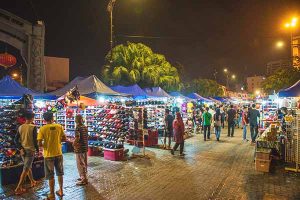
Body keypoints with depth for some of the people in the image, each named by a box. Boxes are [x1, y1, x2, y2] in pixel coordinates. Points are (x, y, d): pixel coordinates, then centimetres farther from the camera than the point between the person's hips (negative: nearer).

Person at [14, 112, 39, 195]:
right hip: (30, 150, -6)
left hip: (23, 150, 6)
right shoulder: (33, 127, -14)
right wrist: (37, 149, -1)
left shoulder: (20, 127, 3)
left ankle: (32, 182, 36)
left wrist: (20, 149, 2)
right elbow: (35, 140, -13)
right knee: (25, 170, -1)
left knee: (28, 167, 21)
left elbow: (16, 140, 1)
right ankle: (18, 188, -1)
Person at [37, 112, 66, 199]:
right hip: (58, 153, 3)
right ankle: (61, 191, 29)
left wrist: (44, 145, 7)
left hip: (48, 154, -2)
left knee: (51, 176, 9)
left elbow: (39, 144, -13)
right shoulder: (59, 126, -4)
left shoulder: (42, 129, -11)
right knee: (60, 173, 18)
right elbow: (64, 139, 1)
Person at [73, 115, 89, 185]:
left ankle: (84, 180, 4)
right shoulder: (85, 127, 8)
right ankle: (84, 177, 31)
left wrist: (73, 144, -8)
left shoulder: (78, 127, -17)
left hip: (79, 148, -8)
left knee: (80, 164, 0)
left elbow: (77, 138, -26)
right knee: (84, 163, 18)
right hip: (85, 147, 8)